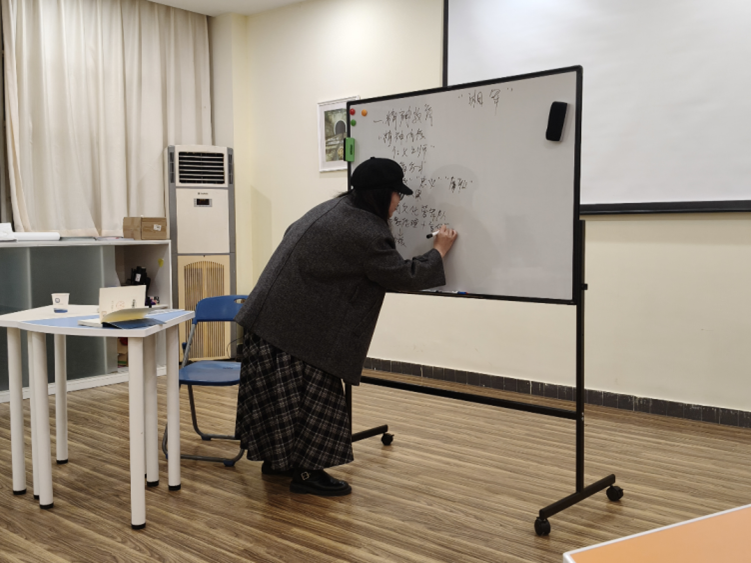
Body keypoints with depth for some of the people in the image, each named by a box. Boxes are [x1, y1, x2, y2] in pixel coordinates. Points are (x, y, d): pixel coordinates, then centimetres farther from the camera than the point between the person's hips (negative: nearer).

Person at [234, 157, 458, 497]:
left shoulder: (331, 208, 12)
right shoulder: (365, 233, -18)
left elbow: (292, 234, 25)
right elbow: (405, 277, -11)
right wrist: (439, 252, 3)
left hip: (268, 315, 10)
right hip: (296, 325, -10)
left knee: (283, 392, 17)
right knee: (314, 393, 1)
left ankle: (277, 459, 29)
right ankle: (305, 473, 9)